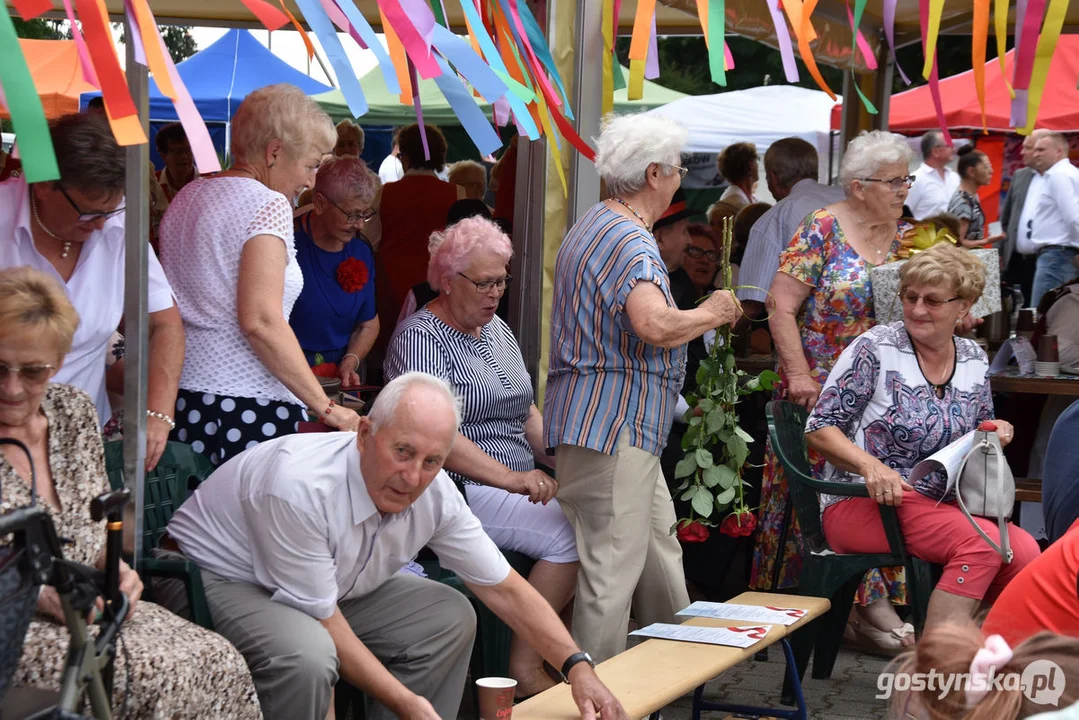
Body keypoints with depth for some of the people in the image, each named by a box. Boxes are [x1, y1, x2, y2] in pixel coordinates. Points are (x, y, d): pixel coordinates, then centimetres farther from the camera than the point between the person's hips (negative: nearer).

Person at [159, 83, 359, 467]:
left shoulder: (187, 196, 16)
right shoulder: (268, 204, -9)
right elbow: (261, 322, -18)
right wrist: (326, 407, -17)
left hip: (179, 399, 8)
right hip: (248, 407, -8)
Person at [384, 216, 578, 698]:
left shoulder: (497, 329, 19)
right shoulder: (420, 337, -8)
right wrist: (509, 477, -25)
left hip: (519, 482, 8)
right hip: (463, 489, -8)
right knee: (567, 534, -27)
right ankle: (525, 671, -19)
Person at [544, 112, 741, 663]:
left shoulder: (594, 227, 19)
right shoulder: (628, 240, -16)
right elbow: (655, 325, -31)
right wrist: (712, 314, -13)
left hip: (623, 426, 11)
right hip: (613, 426, -11)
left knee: (660, 549, 18)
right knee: (613, 567, -7)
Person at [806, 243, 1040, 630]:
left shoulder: (975, 360, 12)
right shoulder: (876, 349, -5)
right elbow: (820, 428, -6)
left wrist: (995, 434, -1)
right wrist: (870, 466, -23)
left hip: (942, 503, 5)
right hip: (863, 503, -5)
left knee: (1023, 551, -26)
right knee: (981, 540, -31)